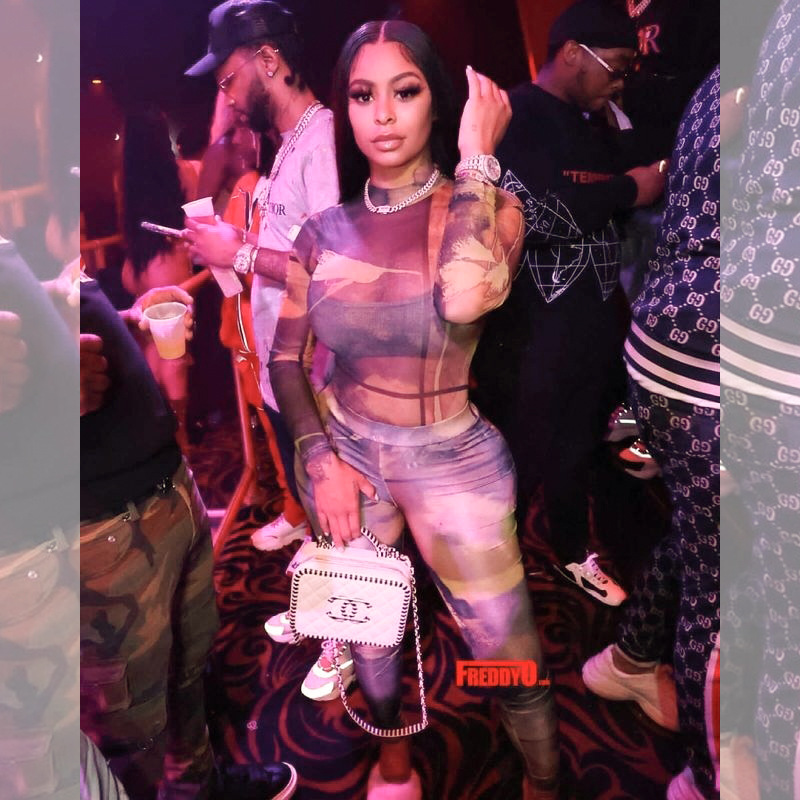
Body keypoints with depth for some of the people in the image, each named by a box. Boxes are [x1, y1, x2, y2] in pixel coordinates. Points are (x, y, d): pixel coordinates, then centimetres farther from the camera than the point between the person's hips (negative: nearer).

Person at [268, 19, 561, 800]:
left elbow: (464, 297, -35)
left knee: (508, 653, 6)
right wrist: (320, 457, -8)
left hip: (451, 461, -2)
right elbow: (284, 357, 4)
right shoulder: (326, 229, -3)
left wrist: (475, 155, -24)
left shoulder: (485, 208, -11)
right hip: (344, 452, 3)